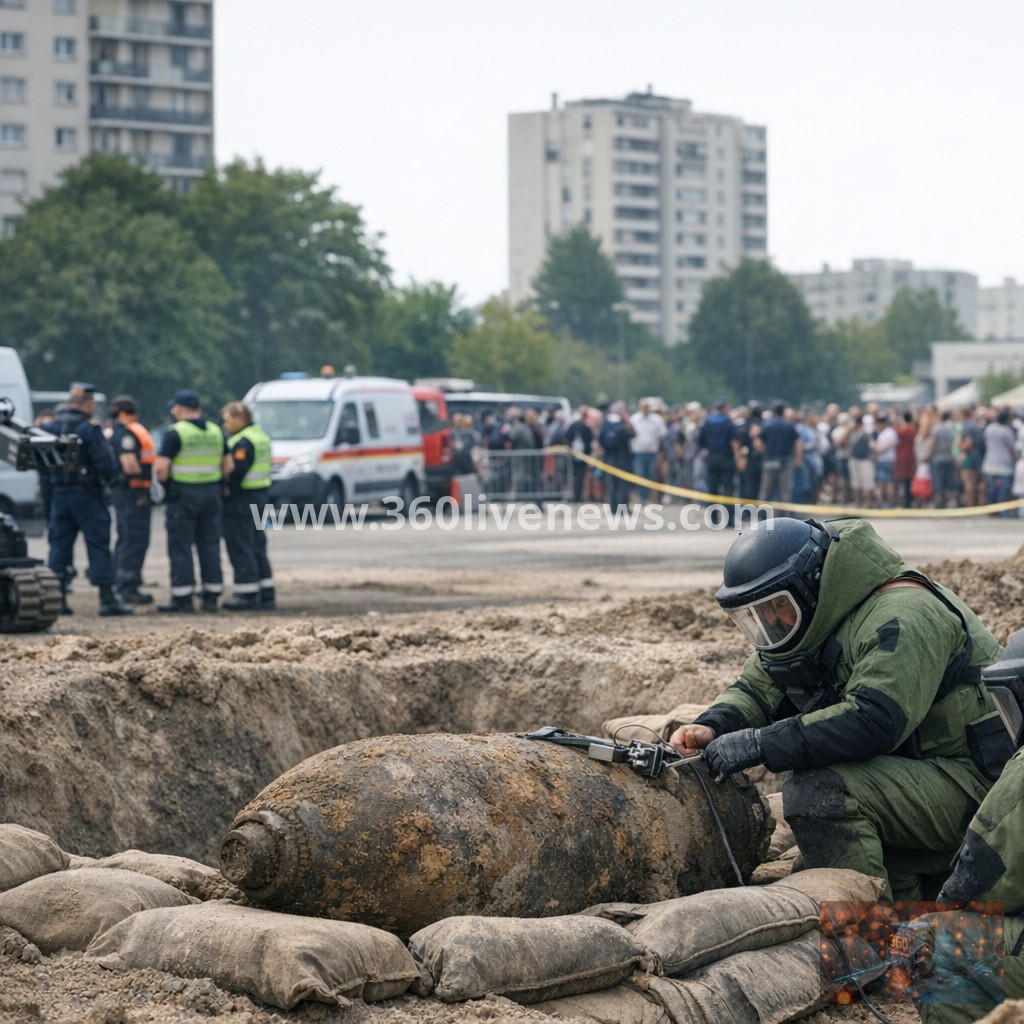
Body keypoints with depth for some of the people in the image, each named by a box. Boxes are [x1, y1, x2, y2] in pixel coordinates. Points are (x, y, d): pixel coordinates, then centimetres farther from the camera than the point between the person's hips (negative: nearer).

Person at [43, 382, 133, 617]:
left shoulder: (48, 427, 6)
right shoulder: (89, 429, -13)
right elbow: (107, 465, -16)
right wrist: (105, 479, 3)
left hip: (58, 494, 5)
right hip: (87, 495, -5)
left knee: (59, 545, 9)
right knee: (98, 545, 0)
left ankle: (56, 597, 5)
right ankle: (107, 599, 0)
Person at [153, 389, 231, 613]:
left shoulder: (175, 433, -11)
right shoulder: (216, 432, 9)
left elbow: (160, 468, -16)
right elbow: (227, 466, 13)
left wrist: (164, 481, 2)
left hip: (183, 494, -6)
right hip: (211, 493, 6)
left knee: (180, 547, -1)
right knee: (210, 545, 9)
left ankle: (182, 597, -2)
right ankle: (212, 597, 10)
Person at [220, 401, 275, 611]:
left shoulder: (244, 442, -16)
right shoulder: (260, 437, 16)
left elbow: (237, 471, -25)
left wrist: (226, 489, -15)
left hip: (241, 499, -10)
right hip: (258, 496, 10)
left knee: (240, 548, -5)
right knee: (257, 548, 14)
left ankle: (248, 594, -5)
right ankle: (266, 594, 17)